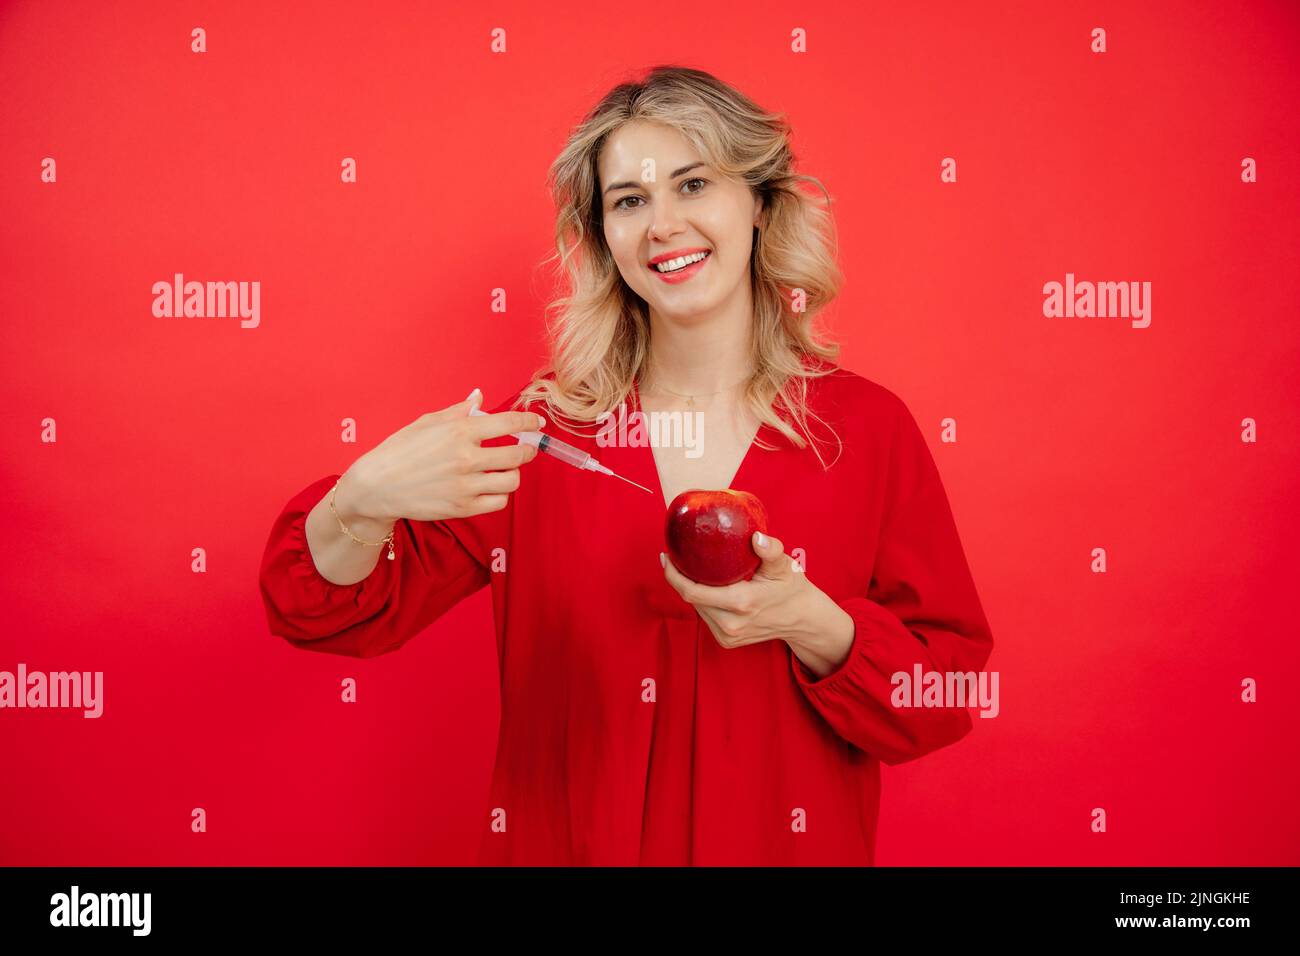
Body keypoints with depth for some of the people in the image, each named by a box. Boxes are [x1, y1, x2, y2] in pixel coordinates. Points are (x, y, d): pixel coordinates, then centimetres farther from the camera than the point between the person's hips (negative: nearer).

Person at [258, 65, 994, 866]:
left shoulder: (867, 429, -10)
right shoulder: (542, 427, -9)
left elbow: (947, 701, -7)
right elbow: (332, 613, -10)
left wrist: (810, 624, -25)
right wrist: (365, 500, -31)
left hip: (788, 843, 0)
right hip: (565, 841, 1)